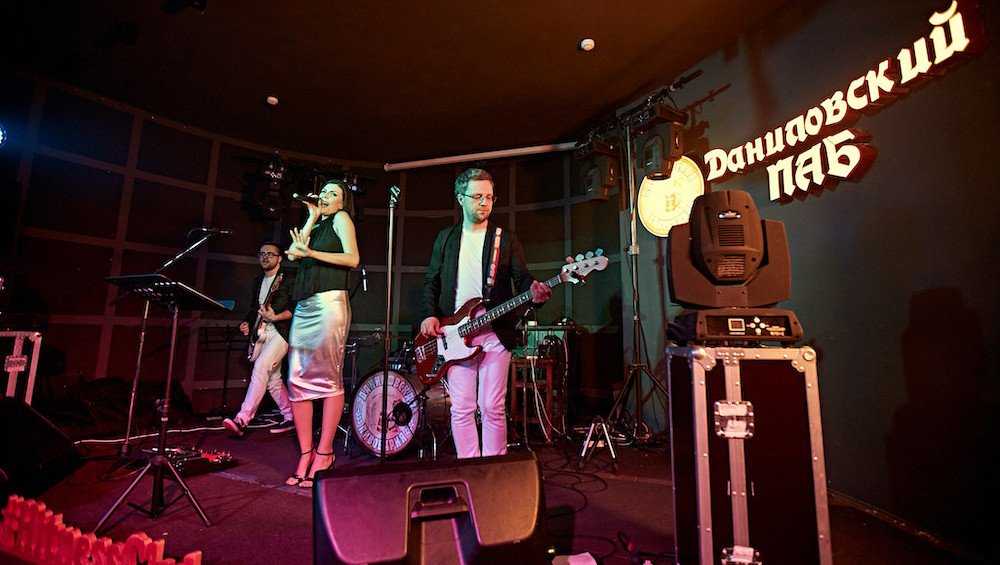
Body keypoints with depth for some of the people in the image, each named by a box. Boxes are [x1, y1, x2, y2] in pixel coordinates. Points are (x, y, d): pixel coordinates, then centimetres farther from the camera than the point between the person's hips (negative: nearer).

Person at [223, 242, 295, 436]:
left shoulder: (288, 280, -4)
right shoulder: (257, 281, 19)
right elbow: (254, 308, 25)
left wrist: (275, 317, -23)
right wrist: (247, 323, 9)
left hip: (280, 332, -8)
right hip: (261, 333, 8)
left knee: (261, 367, -23)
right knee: (272, 379, 8)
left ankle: (242, 419, -24)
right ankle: (290, 417, 19)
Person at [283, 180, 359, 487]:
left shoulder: (340, 219, 8)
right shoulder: (314, 227, 25)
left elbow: (353, 258, -6)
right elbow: (292, 254, 8)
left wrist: (310, 252, -12)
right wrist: (312, 218, 11)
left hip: (330, 304, -7)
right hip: (304, 309, 7)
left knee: (328, 379, -5)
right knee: (298, 380, 2)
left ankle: (324, 453, 2)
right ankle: (305, 454, 8)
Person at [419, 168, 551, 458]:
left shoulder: (506, 239, 7)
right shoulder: (445, 237, 14)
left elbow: (522, 278, 0)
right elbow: (431, 281, 15)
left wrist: (534, 290, -24)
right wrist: (430, 315, -1)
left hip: (495, 333, -2)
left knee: (492, 407, 0)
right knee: (461, 408, 5)